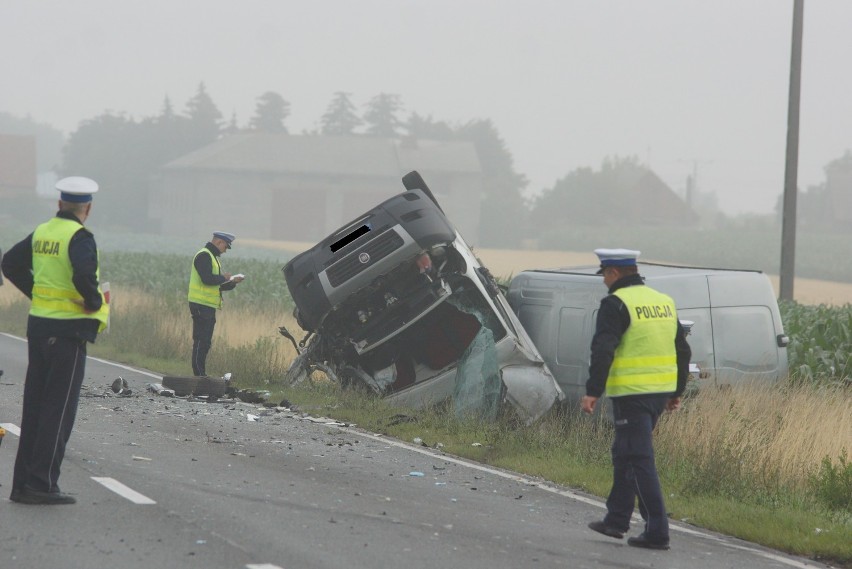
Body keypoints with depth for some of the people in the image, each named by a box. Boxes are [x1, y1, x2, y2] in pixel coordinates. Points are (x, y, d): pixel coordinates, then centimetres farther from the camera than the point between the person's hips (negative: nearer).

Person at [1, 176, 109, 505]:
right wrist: (95, 302, -13)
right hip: (69, 329, -7)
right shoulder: (79, 237, -14)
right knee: (59, 410, -3)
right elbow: (84, 274, -30)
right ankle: (42, 484, -4)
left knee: (33, 406, 11)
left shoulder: (42, 232, 9)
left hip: (38, 325, 7)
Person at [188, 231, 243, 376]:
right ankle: (199, 375, -12)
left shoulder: (211, 257, 22)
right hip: (201, 305, -10)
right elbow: (207, 279, -24)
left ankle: (201, 376, 13)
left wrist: (232, 282, 9)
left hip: (208, 306, 10)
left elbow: (216, 285, 24)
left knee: (205, 342, 10)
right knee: (201, 342, -11)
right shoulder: (204, 256, -10)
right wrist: (224, 278, -9)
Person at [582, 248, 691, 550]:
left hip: (632, 394, -8)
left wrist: (593, 391, -19)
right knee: (624, 454, 20)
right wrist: (677, 391, 24)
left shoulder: (616, 304, -10)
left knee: (639, 460, -6)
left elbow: (603, 350, -19)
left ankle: (657, 531, -9)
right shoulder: (664, 301, 14)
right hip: (660, 392, 8)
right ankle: (616, 520, 26)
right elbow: (682, 350, 18)